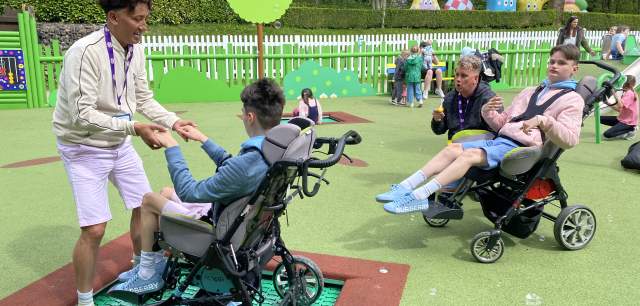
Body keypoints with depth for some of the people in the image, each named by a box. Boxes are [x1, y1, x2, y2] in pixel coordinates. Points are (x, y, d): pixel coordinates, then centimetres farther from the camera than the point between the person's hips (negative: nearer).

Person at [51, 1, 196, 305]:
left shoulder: (135, 49, -3)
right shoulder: (85, 52, -26)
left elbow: (143, 98, 4)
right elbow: (83, 114, -28)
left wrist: (173, 121, -9)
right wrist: (135, 128, -33)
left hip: (119, 144, 7)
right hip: (85, 148, -7)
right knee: (94, 228, -9)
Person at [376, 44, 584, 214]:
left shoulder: (572, 99, 5)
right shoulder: (530, 92, 26)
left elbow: (570, 140, -10)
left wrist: (543, 120, -26)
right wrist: (488, 112, 2)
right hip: (499, 139, 7)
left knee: (470, 154, -29)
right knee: (452, 149, -15)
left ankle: (419, 197, -37)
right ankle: (405, 187, -24)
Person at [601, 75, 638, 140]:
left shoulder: (629, 93, -18)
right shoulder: (627, 93, 12)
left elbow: (620, 105, -33)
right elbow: (620, 109, 10)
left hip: (628, 122, -10)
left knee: (607, 134, -21)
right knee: (601, 119, 8)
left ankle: (630, 132, -3)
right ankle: (627, 129, 8)